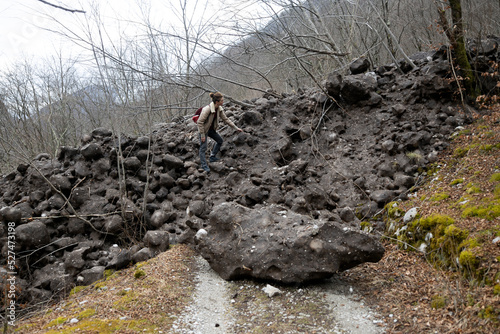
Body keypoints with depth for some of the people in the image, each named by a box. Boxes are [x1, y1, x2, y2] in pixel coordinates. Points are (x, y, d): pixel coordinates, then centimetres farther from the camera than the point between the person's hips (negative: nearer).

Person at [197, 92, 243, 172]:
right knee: (203, 148, -6)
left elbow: (226, 119, 5)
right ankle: (204, 166, 1)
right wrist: (202, 135, -25)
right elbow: (200, 122, -27)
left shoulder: (219, 109, -7)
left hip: (211, 129, 8)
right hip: (204, 129, -8)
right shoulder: (207, 109, -31)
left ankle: (212, 157, 28)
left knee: (220, 141, 15)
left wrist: (236, 128, 4)